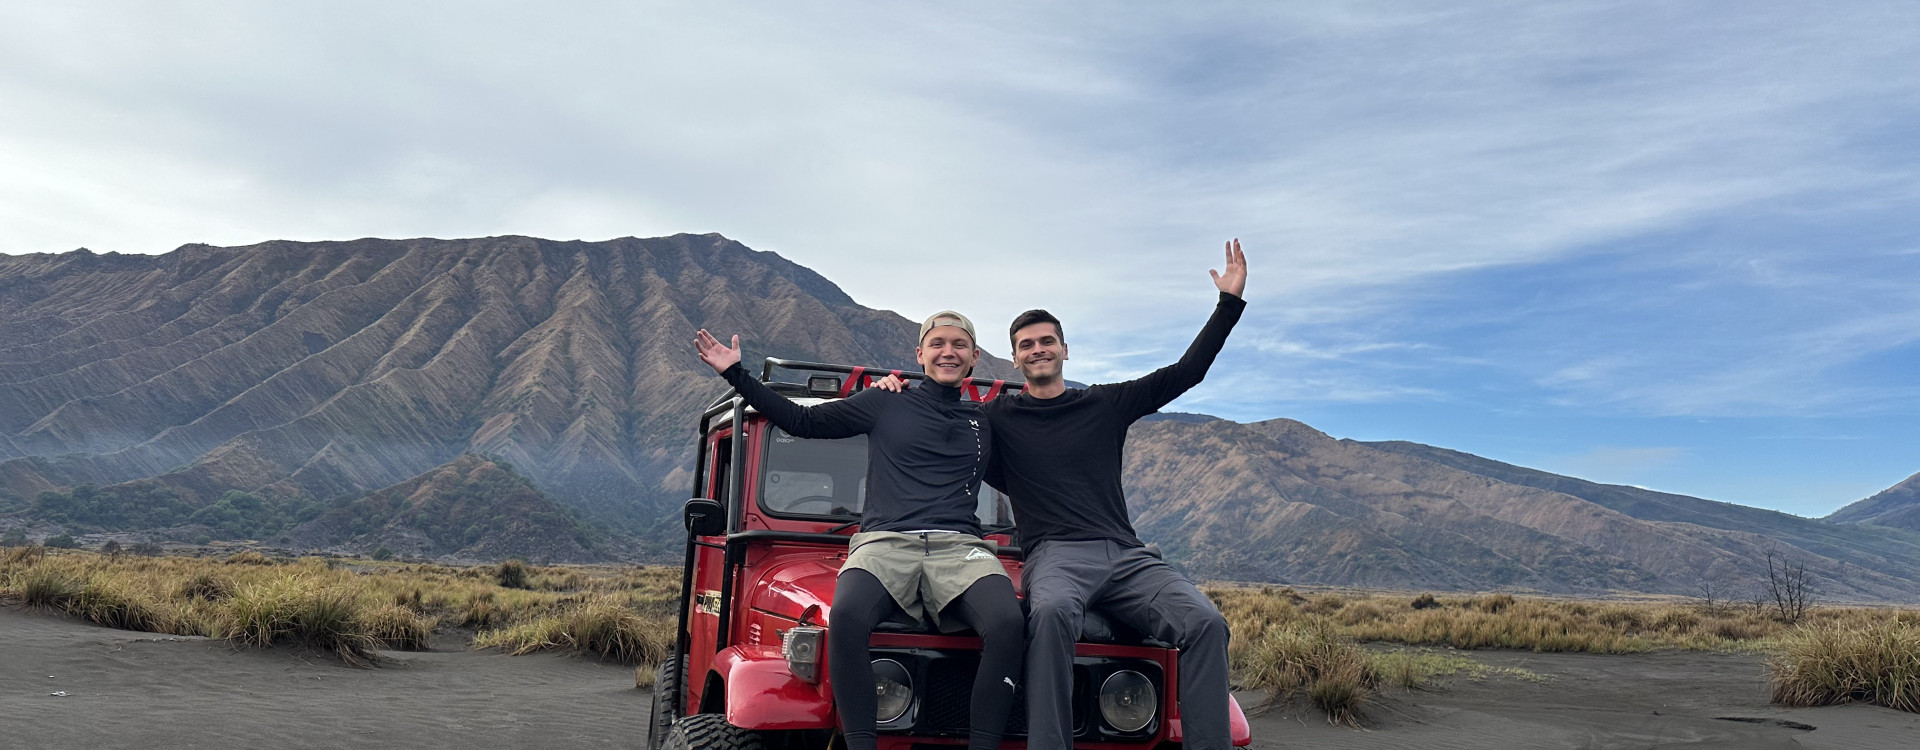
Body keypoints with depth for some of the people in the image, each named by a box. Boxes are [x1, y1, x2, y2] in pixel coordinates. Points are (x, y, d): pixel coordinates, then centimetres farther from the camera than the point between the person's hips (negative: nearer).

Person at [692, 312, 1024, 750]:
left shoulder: (986, 422, 24)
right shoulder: (885, 405, 18)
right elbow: (802, 421, 21)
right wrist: (736, 374, 19)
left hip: (960, 547, 1)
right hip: (885, 543, -1)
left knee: (1007, 623, -33)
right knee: (847, 616, -36)